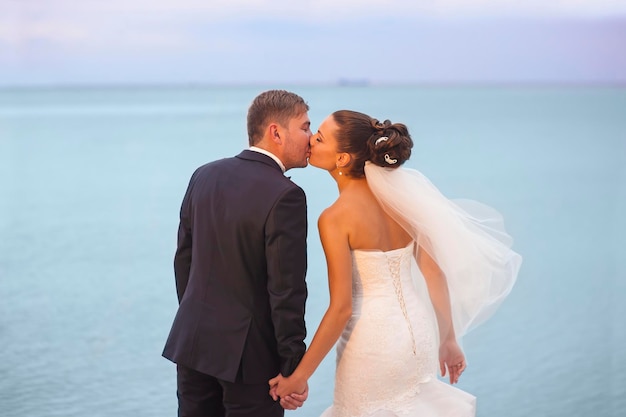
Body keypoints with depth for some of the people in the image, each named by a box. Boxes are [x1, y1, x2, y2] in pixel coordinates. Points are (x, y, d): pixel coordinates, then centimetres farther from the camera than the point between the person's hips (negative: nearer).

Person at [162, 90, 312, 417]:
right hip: (249, 353, -6)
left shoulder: (204, 175, 3)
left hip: (193, 341, 6)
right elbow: (287, 290, -18)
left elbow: (184, 258, 11)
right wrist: (294, 368, -12)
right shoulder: (285, 197, -17)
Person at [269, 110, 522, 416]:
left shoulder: (335, 218, -18)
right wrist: (448, 339, 11)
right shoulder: (399, 192, -2)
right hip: (419, 331, 6)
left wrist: (300, 375, -12)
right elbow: (434, 271, 1)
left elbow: (341, 308, -19)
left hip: (371, 342, -6)